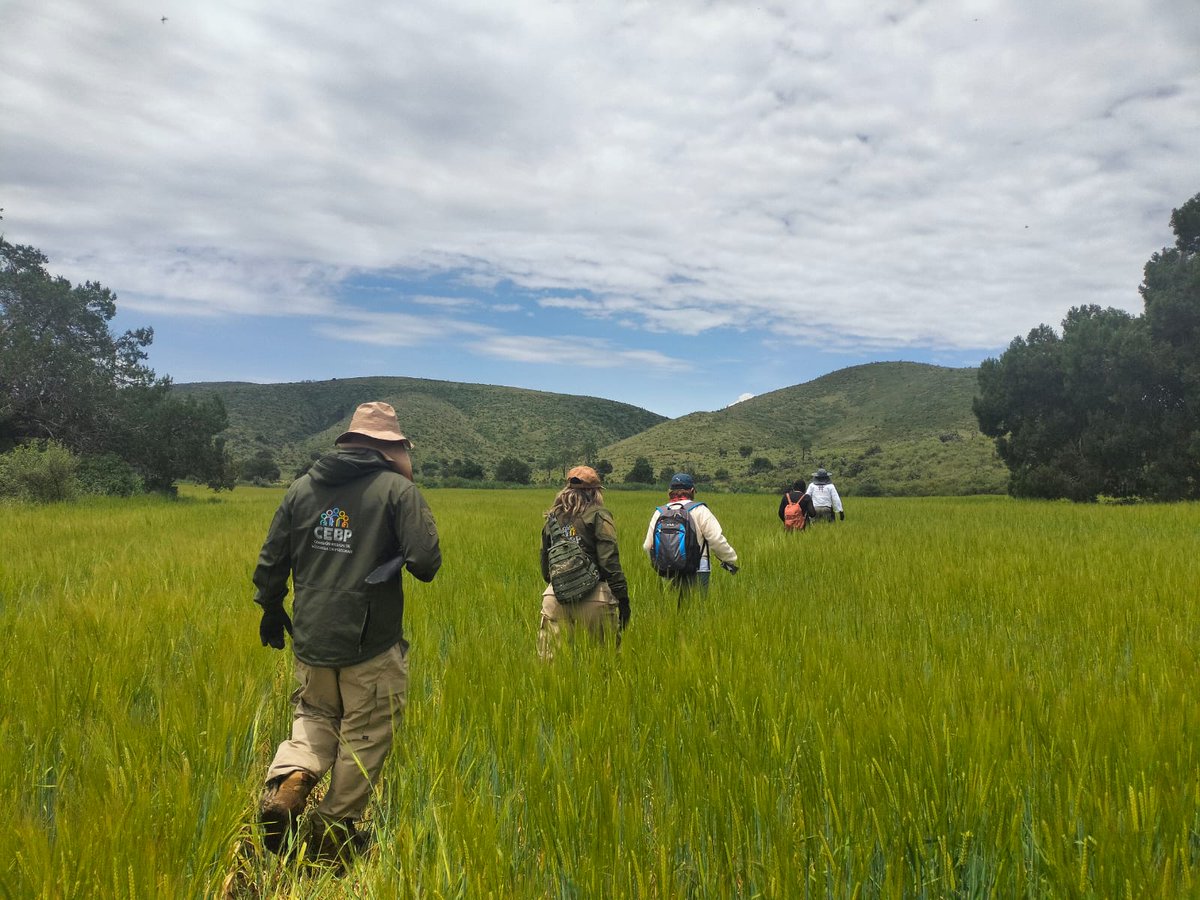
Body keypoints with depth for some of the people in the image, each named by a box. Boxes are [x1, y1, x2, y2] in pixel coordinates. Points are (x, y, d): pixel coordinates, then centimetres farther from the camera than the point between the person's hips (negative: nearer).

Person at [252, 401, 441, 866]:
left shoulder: (302, 487, 4)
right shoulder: (398, 488, -10)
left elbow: (271, 560, 10)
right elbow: (425, 562, -19)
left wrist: (270, 609, 26)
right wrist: (421, 564, 5)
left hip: (310, 637, 5)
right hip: (371, 644, -4)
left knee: (315, 715, 25)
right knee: (363, 736, 12)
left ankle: (287, 780, 1)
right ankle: (335, 832, 22)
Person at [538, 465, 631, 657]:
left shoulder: (553, 516, 13)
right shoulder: (598, 515, -3)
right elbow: (609, 561, -10)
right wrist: (623, 598, -8)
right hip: (593, 596, -5)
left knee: (550, 658, 6)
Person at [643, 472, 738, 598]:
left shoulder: (659, 513, 5)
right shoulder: (699, 511, -6)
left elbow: (648, 546, 5)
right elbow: (716, 540, -10)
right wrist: (731, 559, 5)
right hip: (697, 572, -4)